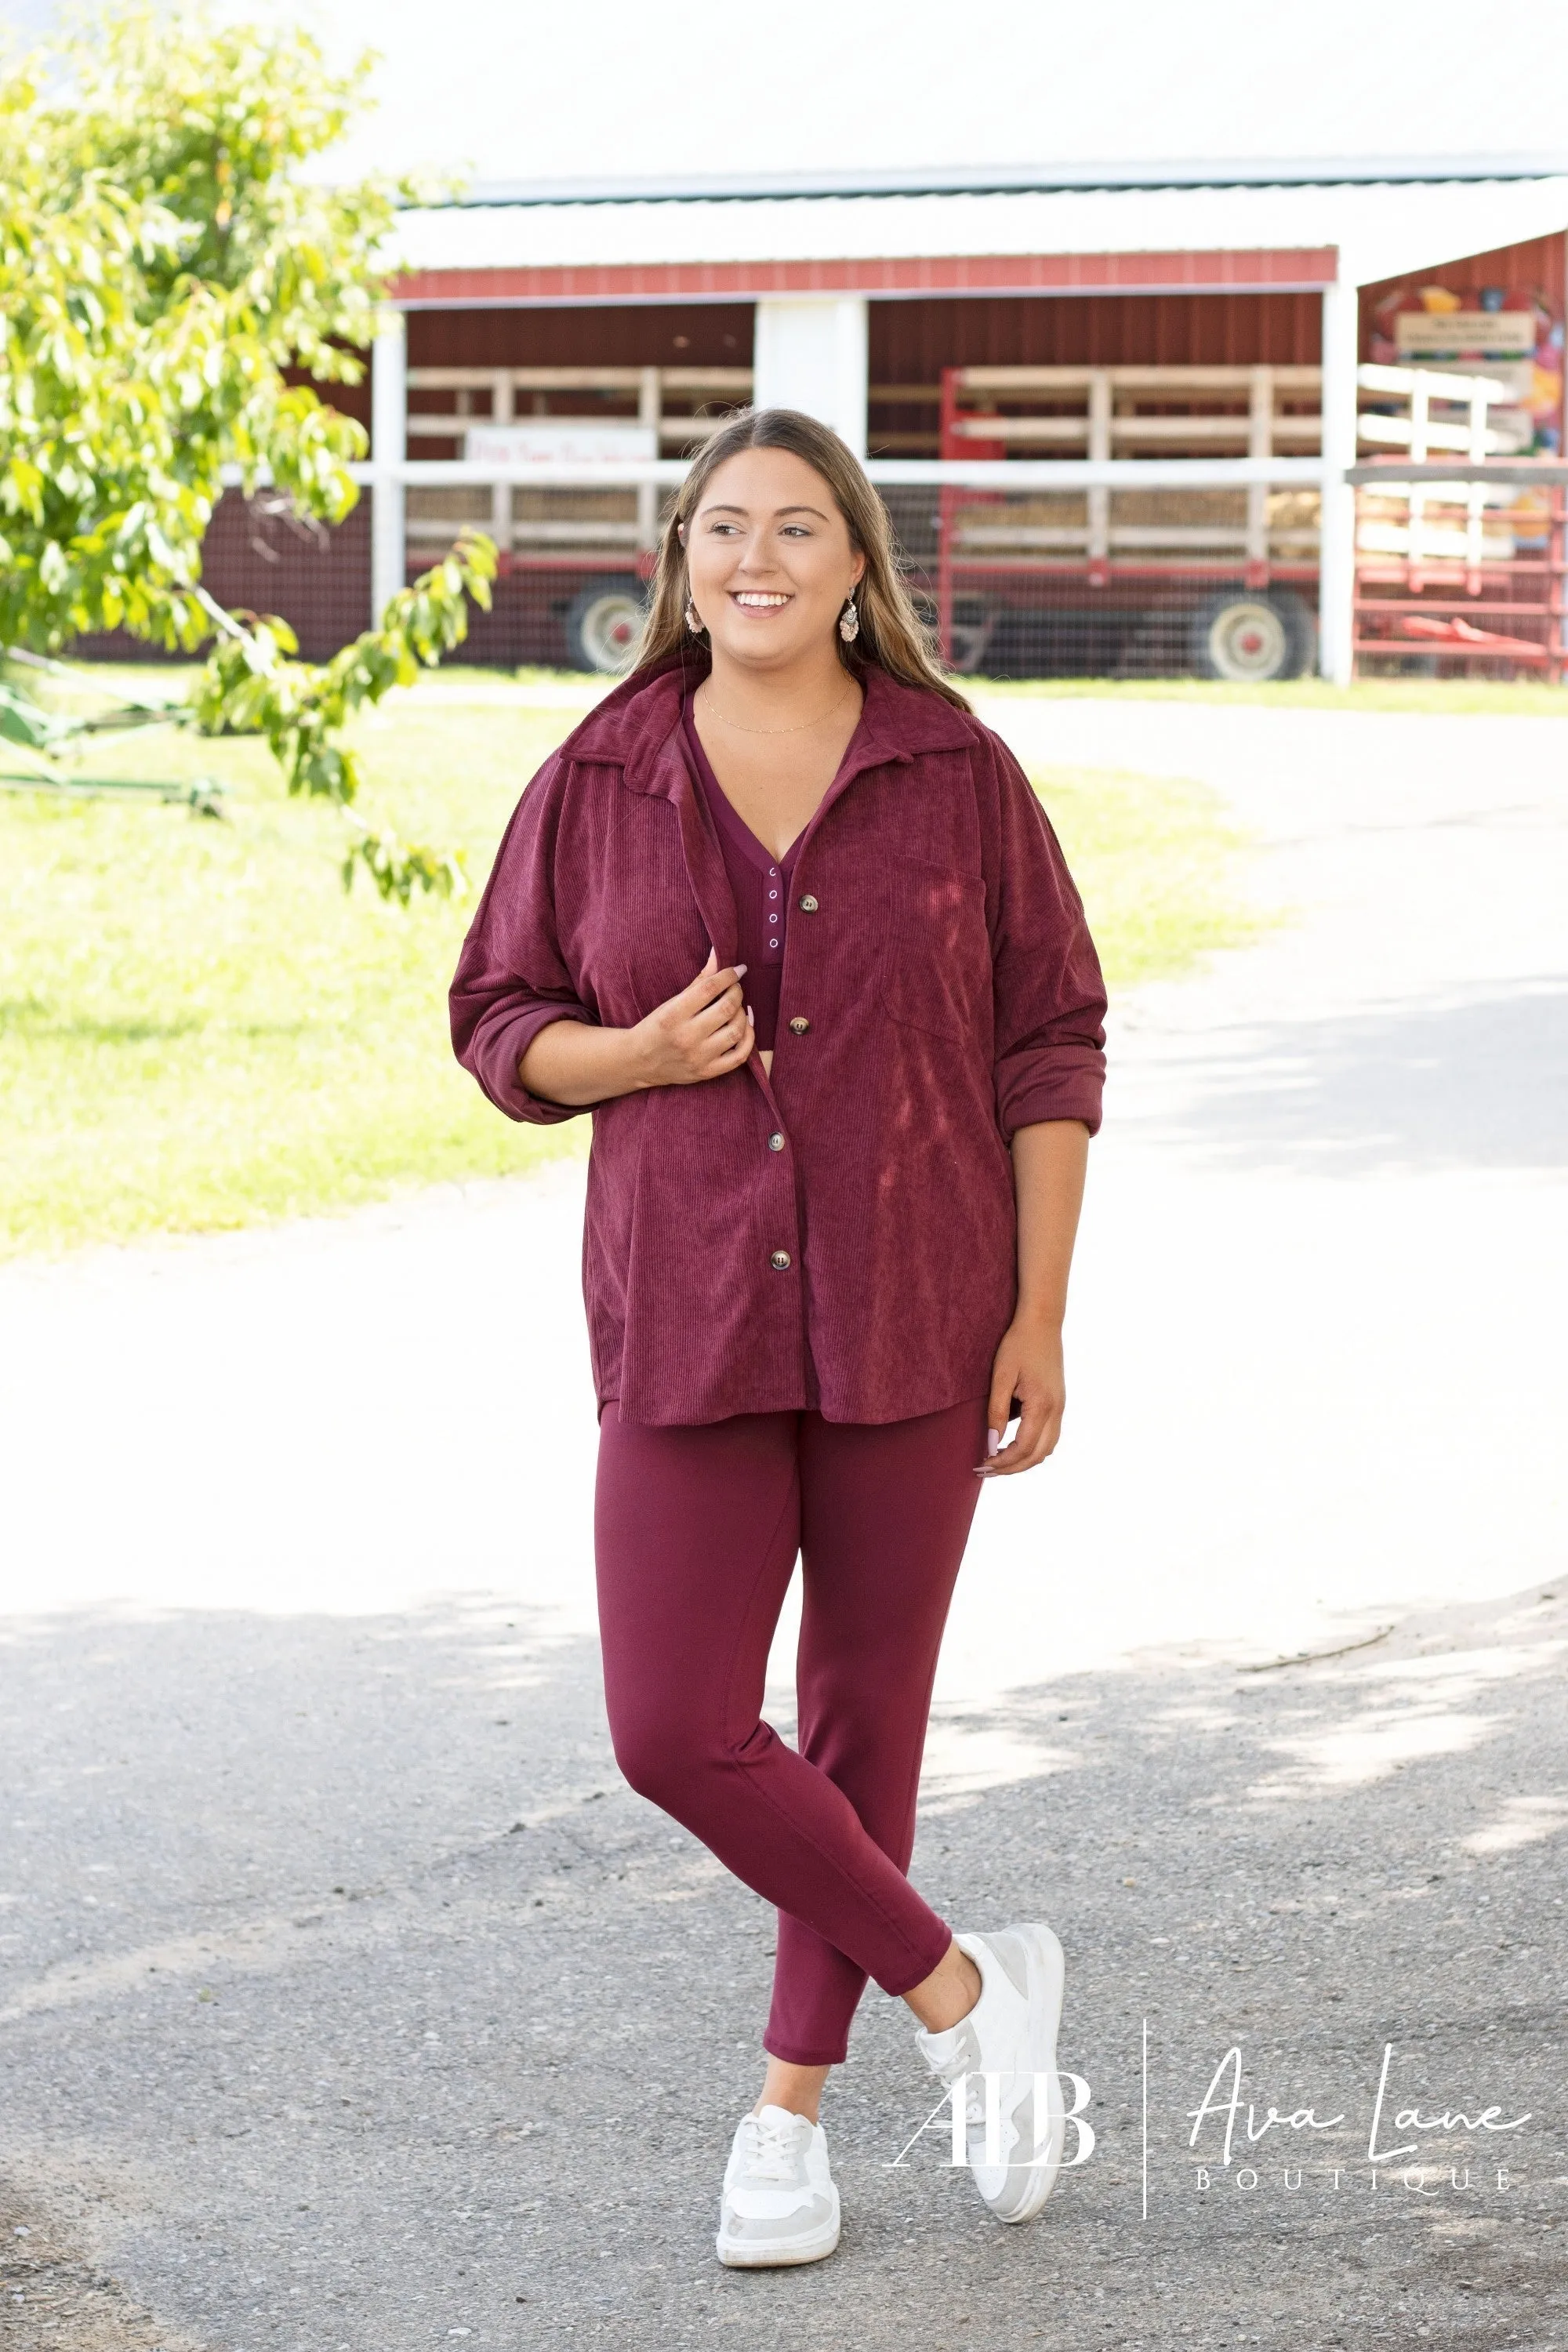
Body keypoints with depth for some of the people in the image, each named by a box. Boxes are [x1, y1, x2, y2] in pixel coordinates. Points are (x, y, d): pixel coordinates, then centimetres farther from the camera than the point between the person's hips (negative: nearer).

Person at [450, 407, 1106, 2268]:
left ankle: (792, 2107, 25)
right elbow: (501, 1025, 7)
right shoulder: (597, 784, -1)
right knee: (675, 1731, -7)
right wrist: (638, 1053, -15)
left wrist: (1042, 1315, -6)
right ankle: (963, 1993, 14)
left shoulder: (956, 773, -4)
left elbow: (1049, 1045, -1)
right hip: (694, 1323, 1)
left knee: (866, 1711, 8)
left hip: (917, 1315, -1)